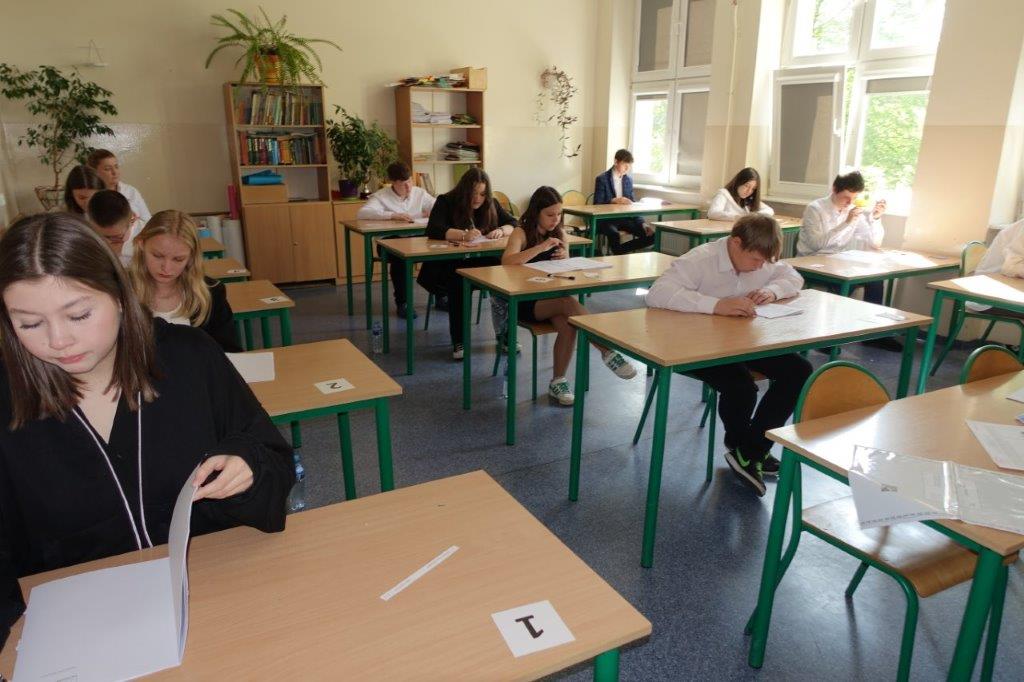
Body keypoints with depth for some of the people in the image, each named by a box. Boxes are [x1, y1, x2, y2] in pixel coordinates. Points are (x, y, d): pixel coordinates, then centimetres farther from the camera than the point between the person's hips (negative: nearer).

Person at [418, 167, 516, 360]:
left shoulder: (491, 204, 8)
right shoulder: (446, 202, -5)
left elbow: (513, 224, 11)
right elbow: (433, 230, -21)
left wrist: (501, 231, -14)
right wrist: (464, 235, -36)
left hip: (484, 262, 3)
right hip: (450, 264, -3)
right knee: (458, 283, -37)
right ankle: (458, 341, -26)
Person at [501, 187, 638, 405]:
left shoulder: (559, 232, 9)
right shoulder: (521, 232, -5)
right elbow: (506, 261, -25)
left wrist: (564, 258, -9)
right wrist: (541, 247, -31)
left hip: (552, 298, 4)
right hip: (526, 301, -4)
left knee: (567, 324, -31)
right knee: (570, 303, -34)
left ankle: (558, 382, -20)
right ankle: (608, 352, -32)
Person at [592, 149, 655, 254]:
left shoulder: (628, 180, 11)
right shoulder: (602, 179, -6)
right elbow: (597, 205, -12)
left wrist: (642, 223, -3)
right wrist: (613, 201, -29)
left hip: (624, 218, 6)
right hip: (606, 219, -6)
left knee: (651, 235, -12)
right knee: (614, 234, -40)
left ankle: (619, 251, -4)